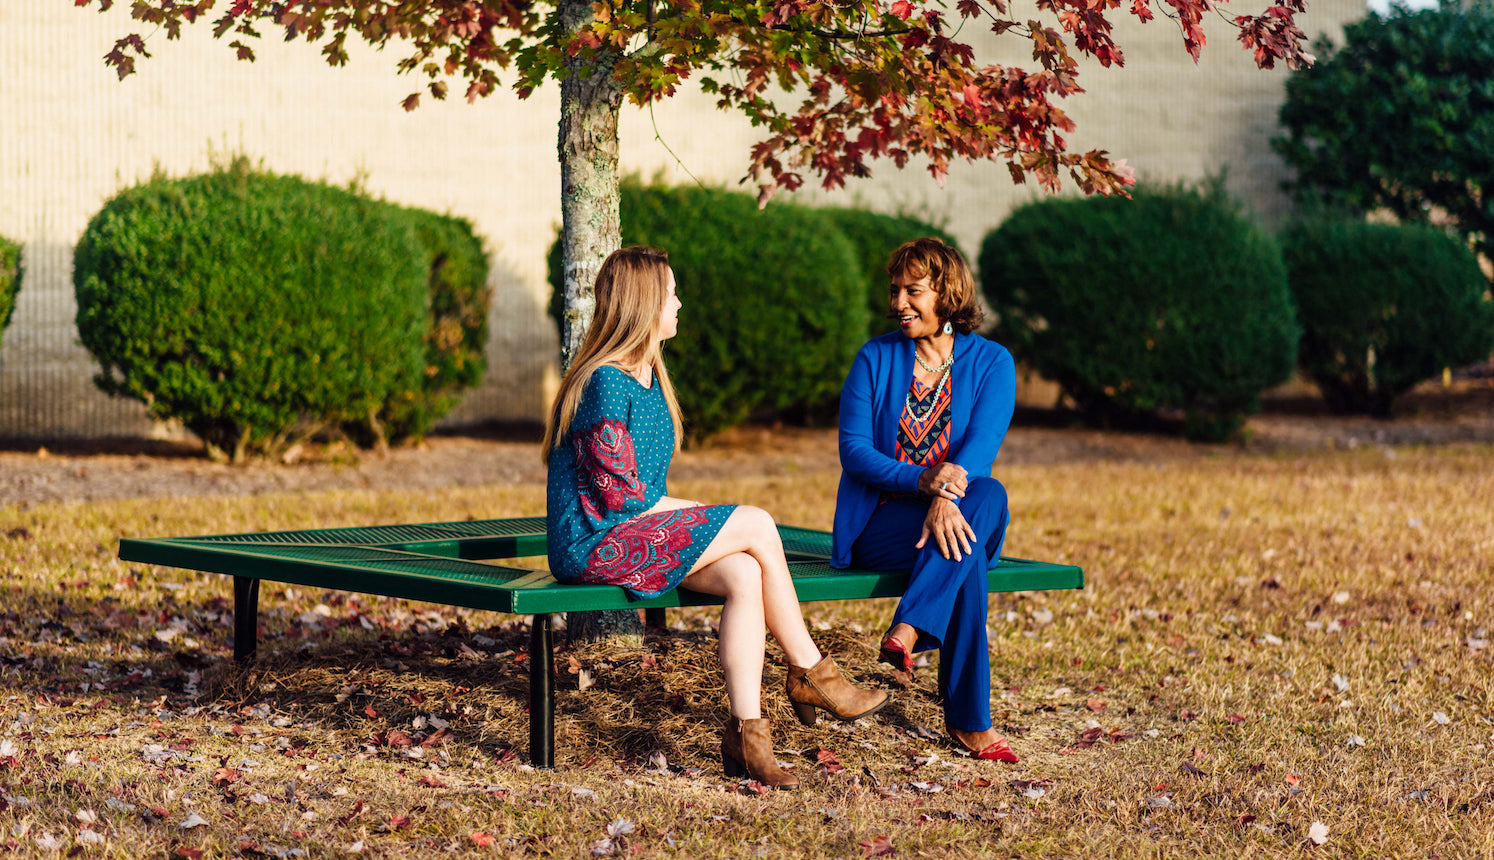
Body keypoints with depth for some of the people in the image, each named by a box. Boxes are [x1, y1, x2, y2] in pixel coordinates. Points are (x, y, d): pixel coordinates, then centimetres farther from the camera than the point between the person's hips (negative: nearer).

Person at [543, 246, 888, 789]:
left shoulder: (648, 376, 15)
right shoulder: (606, 383, -15)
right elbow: (617, 493, -18)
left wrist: (685, 514, 2)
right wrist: (693, 514, -7)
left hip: (641, 530, 9)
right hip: (592, 544, -9)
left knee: (745, 575, -19)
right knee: (756, 526, -17)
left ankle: (746, 735, -20)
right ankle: (809, 672, -3)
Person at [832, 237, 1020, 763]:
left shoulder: (991, 363, 6)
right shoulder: (875, 359, 6)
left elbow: (981, 445, -11)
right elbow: (853, 450, -5)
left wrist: (947, 496, -34)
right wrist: (922, 480, -25)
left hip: (957, 510, 1)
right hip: (877, 525, -1)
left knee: (989, 496, -36)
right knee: (963, 556, -34)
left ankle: (909, 628, -41)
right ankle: (968, 720, -35)